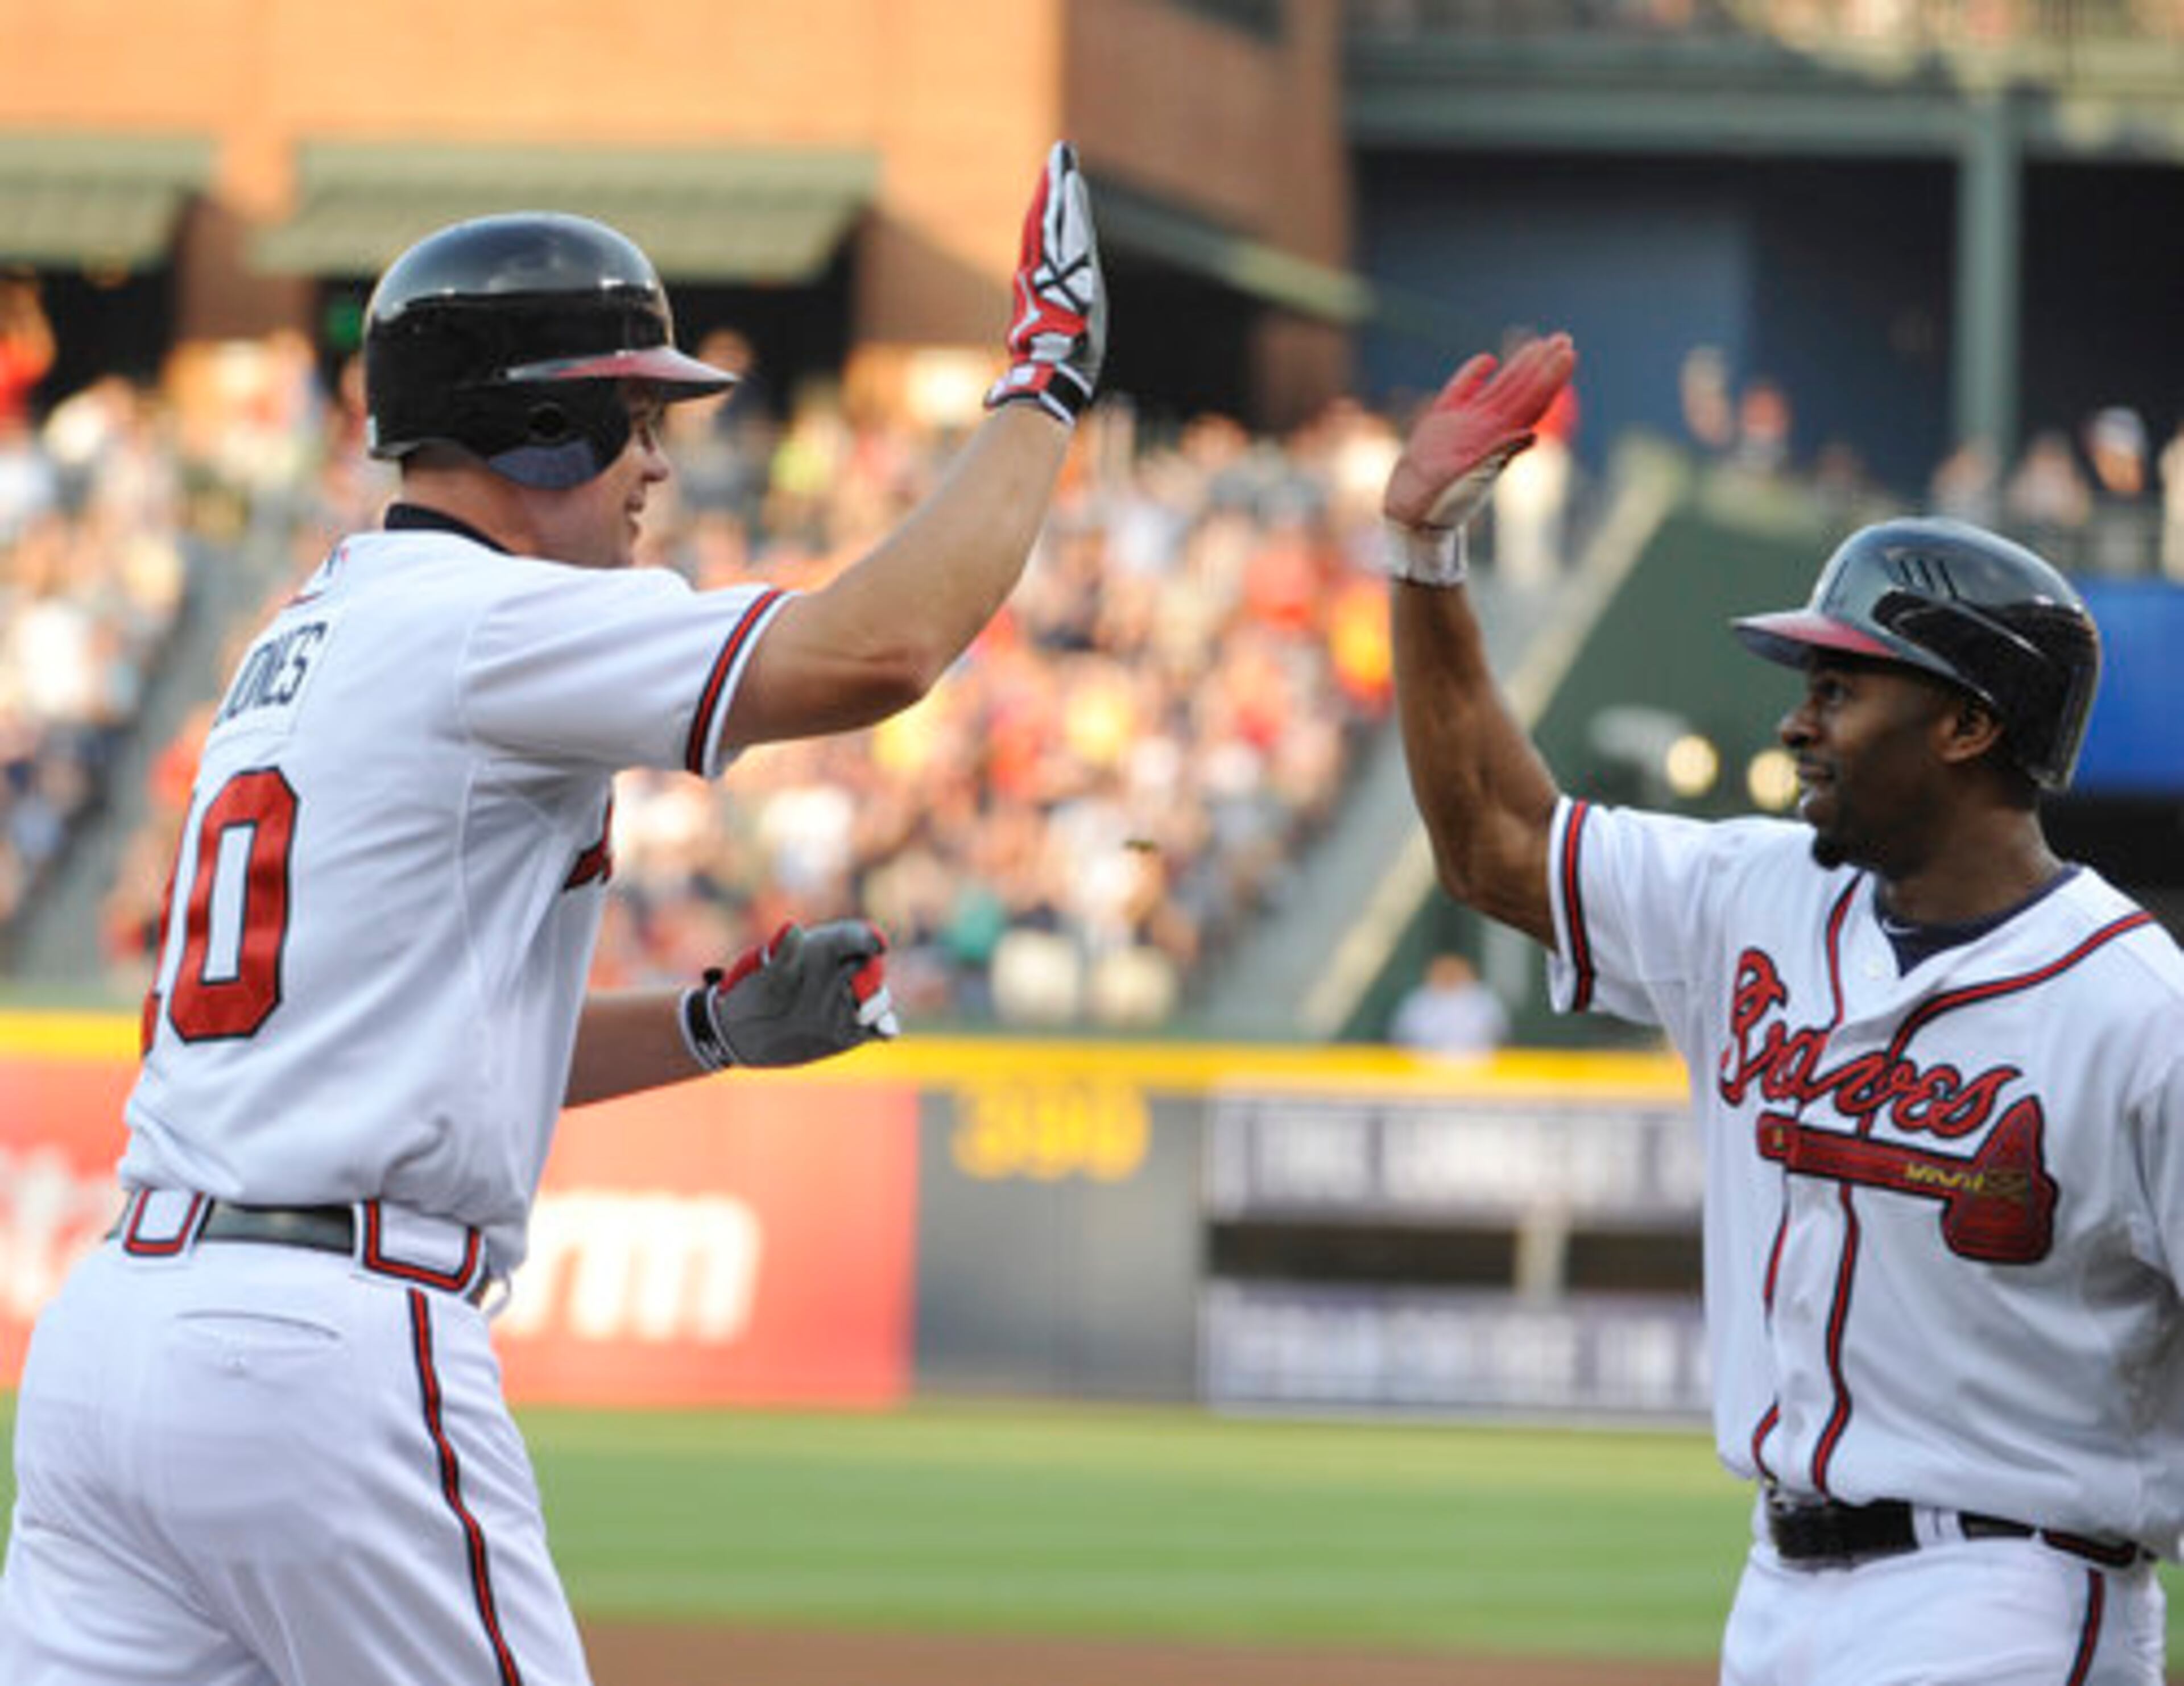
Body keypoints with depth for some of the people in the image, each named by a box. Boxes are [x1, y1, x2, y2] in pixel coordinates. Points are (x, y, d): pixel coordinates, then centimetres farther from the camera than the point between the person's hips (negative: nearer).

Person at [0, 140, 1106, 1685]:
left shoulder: (301, 646, 21)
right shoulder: (480, 621, -8)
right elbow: (880, 647, -17)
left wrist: (713, 1028, 17)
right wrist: (1042, 392, -4)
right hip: (334, 1350, -9)